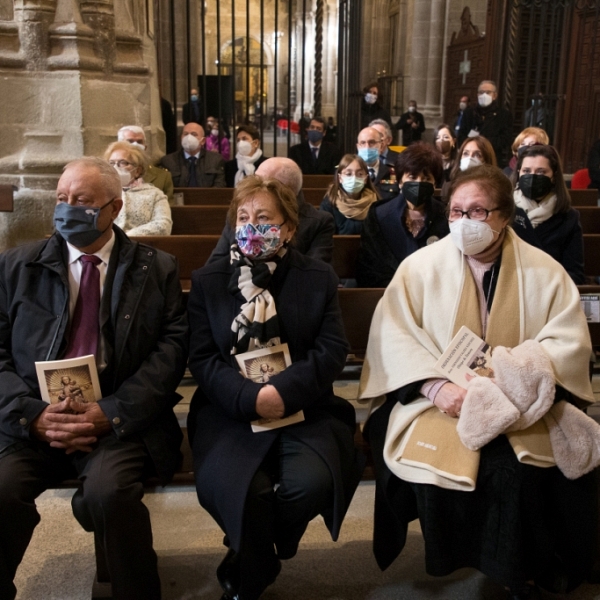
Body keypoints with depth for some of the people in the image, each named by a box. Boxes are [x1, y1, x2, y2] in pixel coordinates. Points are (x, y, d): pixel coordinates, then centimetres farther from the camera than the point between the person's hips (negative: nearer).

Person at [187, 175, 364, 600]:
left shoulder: (319, 278, 8)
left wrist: (284, 390, -19)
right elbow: (201, 359, -1)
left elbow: (332, 350, -2)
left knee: (310, 482, -27)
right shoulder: (207, 281, 8)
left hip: (303, 407, 1)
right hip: (230, 411, 0)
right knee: (240, 489, -28)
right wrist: (250, 397, -19)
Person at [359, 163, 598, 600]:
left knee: (515, 471, -27)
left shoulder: (544, 271, 3)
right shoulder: (421, 266, 1)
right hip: (438, 397, 0)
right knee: (431, 467, -26)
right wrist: (437, 386, -22)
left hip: (520, 401, 0)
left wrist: (511, 372, -19)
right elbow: (392, 336, -7)